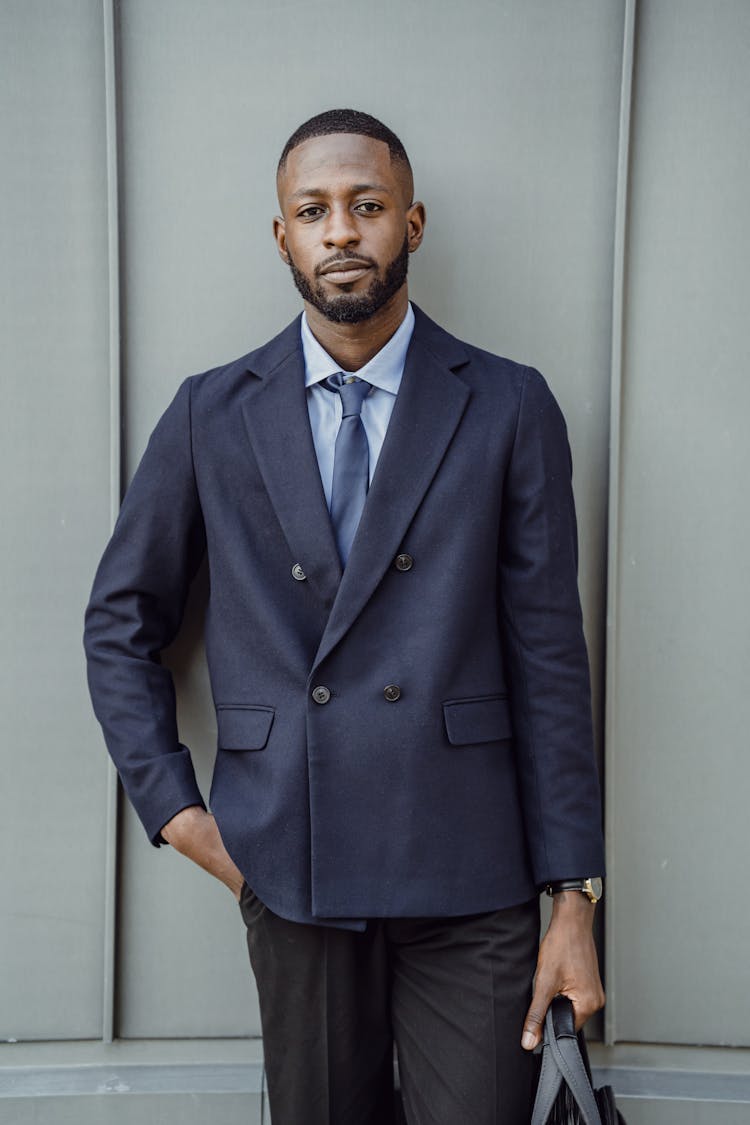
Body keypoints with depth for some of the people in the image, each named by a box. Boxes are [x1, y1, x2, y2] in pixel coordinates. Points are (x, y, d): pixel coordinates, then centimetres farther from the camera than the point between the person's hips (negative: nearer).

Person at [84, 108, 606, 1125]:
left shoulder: (509, 408, 1)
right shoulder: (212, 415, 5)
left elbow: (548, 657, -1)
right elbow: (121, 622, 12)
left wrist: (575, 899, -3)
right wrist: (171, 805, 2)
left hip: (469, 878, -1)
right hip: (288, 866, 2)